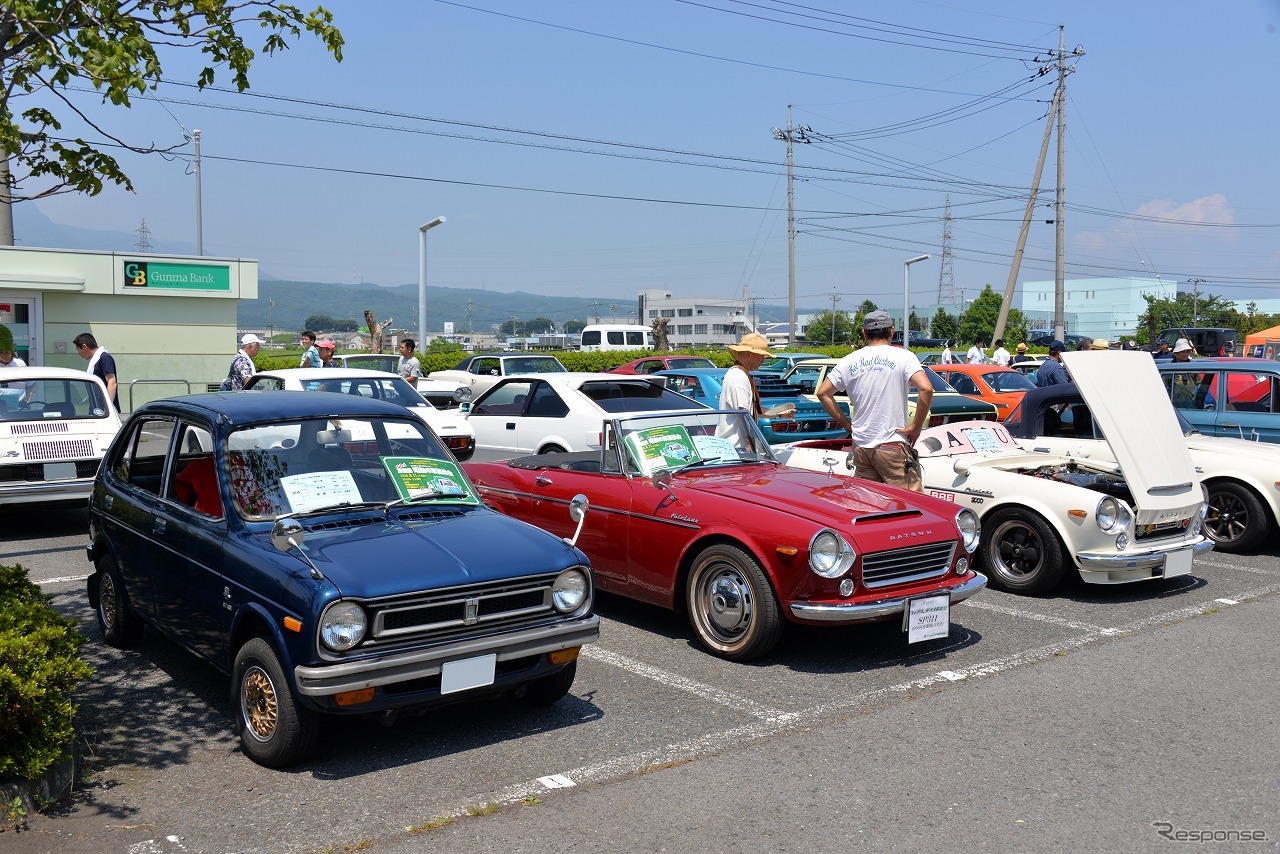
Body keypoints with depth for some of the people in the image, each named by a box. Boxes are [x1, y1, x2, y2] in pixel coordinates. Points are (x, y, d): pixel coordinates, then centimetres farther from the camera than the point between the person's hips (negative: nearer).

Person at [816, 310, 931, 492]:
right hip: (892, 446, -5)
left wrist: (845, 423, 13)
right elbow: (926, 389, -18)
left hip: (860, 446, 5)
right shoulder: (903, 356, -5)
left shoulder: (850, 361, 8)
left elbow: (823, 393, 11)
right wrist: (916, 427, -9)